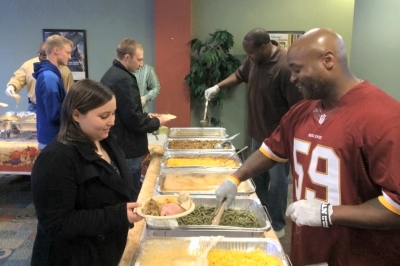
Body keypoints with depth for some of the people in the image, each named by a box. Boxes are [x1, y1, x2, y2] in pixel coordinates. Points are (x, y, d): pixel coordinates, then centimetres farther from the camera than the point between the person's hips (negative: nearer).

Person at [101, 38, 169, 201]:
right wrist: (156, 122, -7)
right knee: (131, 196, 2)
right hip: (127, 149, -10)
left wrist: (146, 116, 14)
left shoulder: (110, 75, 11)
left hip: (115, 145, 10)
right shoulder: (124, 79, -21)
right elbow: (133, 119, -23)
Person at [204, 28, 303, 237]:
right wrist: (218, 87, 8)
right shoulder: (254, 59, 0)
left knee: (276, 181, 4)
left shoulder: (285, 67, -26)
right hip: (258, 132, 8)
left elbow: (297, 107, -24)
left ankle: (277, 225, 22)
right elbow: (240, 75, 20)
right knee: (258, 176, 20)